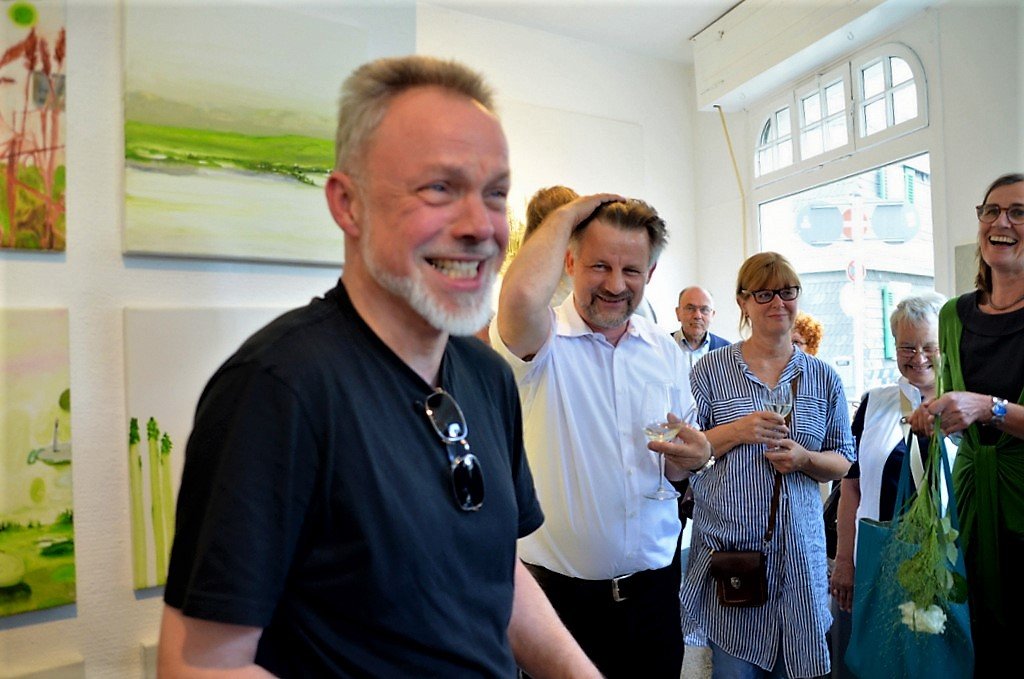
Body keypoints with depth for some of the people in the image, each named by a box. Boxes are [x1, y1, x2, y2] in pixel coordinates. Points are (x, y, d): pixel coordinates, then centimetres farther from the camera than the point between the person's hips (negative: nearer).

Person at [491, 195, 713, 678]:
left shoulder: (666, 350, 4)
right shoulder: (541, 340, -13)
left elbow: (675, 463, 13)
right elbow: (521, 297, -38)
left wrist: (694, 458, -11)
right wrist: (567, 213, -20)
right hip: (561, 589, -4)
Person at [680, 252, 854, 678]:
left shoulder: (824, 378, 8)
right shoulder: (710, 370, -1)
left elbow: (842, 461, 12)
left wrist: (804, 458, -10)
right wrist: (737, 431, -16)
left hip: (798, 550, 3)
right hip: (727, 546, -2)